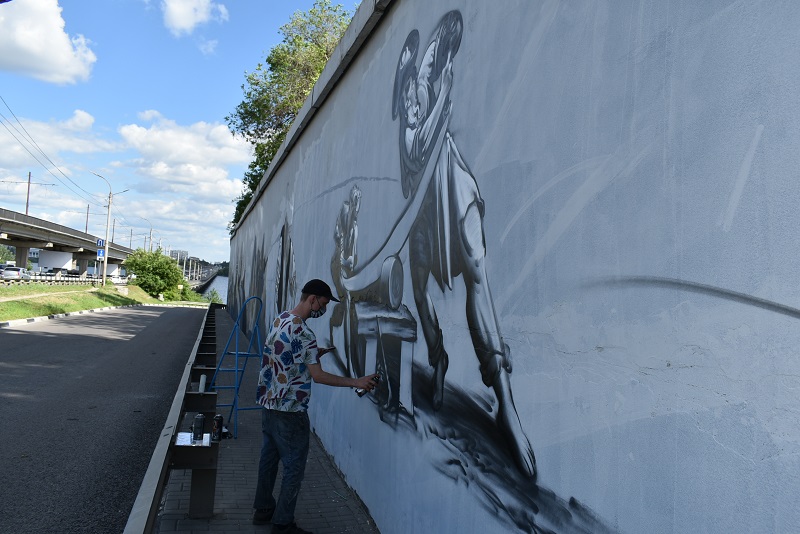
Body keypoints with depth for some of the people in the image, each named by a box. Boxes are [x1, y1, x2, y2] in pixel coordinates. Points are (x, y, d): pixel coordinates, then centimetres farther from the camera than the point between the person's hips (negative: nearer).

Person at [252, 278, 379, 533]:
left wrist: (314, 354, 10)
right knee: (294, 468, 3)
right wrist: (356, 382, -18)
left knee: (269, 457, 19)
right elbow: (318, 375, -21)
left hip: (269, 403, 9)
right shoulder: (303, 333, -22)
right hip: (290, 412, -9)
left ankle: (263, 509, 33)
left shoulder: (280, 319, 5)